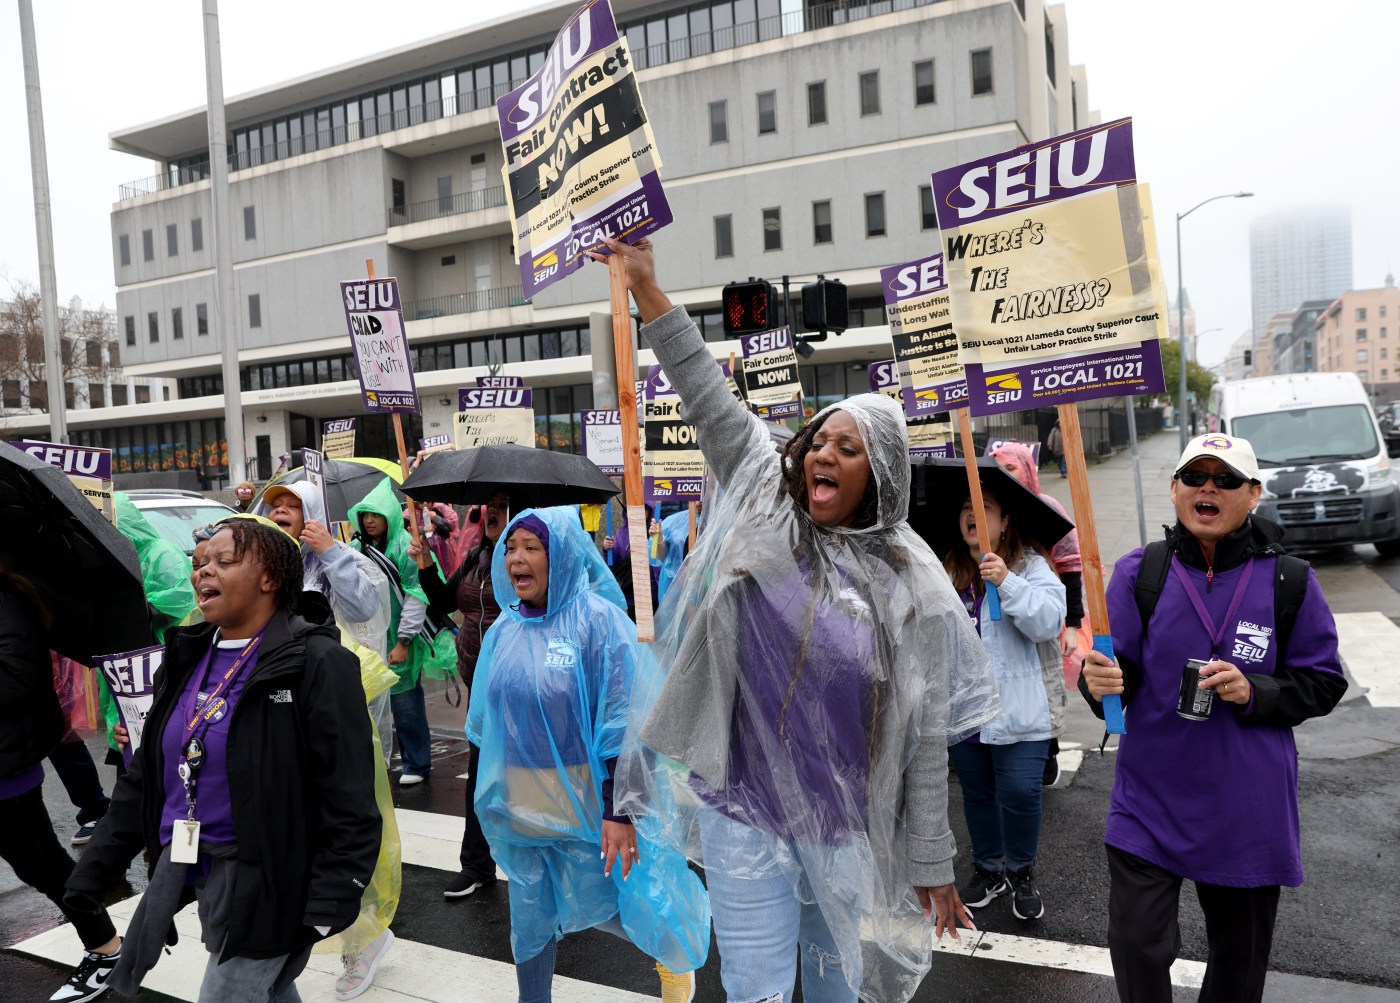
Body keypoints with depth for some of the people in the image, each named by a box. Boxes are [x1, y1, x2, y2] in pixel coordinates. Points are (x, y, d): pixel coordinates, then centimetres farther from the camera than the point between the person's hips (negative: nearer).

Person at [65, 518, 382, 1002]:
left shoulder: (317, 663, -18)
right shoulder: (187, 657, 6)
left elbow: (348, 797, -18)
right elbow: (145, 774, 14)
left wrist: (329, 904, -19)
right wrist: (97, 865, 10)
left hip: (266, 877, -7)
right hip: (189, 870, 7)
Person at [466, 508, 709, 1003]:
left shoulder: (598, 619, -15)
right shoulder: (504, 628, 2)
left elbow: (622, 721, -17)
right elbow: (487, 720, 14)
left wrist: (618, 811, -20)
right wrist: (493, 788, 17)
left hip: (584, 802, -5)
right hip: (520, 804, 5)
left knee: (600, 896, 7)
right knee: (531, 912, 15)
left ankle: (674, 951, 37)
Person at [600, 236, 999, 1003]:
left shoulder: (913, 587, -5)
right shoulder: (768, 516, -2)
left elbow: (926, 739, -3)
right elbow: (710, 401, -5)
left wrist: (932, 866, -1)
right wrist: (647, 291, -7)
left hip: (850, 834, 0)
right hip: (745, 816, 0)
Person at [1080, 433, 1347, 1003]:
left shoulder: (1289, 581, -5)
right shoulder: (1140, 572, -4)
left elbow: (1323, 683, 1)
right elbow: (1118, 669, -4)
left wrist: (1255, 693, -17)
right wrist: (1101, 681, -27)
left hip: (1247, 806, 1)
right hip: (1151, 796, 0)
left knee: (1239, 957, 19)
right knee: (1136, 946, -1)